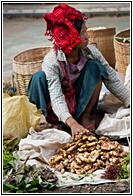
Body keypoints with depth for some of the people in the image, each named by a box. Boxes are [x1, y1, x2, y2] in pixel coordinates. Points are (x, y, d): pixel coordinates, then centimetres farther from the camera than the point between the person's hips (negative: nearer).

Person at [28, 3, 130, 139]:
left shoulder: (90, 52, -16)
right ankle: (46, 116, -7)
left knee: (95, 67, -21)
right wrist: (72, 123, -52)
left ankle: (85, 116, -10)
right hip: (59, 109, -3)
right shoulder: (51, 61, -27)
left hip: (82, 102, 4)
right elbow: (56, 98, -36)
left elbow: (111, 80, -8)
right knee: (39, 77, -30)